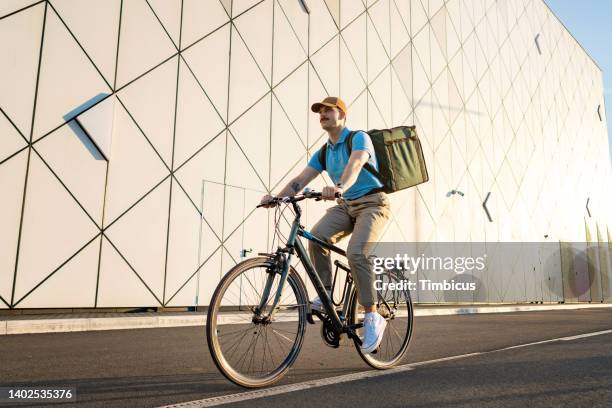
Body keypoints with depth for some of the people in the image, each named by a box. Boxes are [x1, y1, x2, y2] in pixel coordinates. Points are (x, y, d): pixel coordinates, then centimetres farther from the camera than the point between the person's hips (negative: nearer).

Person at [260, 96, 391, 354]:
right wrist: (276, 197, -18)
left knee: (356, 252, -28)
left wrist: (339, 187, -51)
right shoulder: (323, 153, 11)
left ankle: (372, 317, -15)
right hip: (345, 206, 6)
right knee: (317, 237, -23)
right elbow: (300, 180, 0)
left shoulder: (359, 138, -8)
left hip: (372, 203, -6)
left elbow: (355, 164, -31)